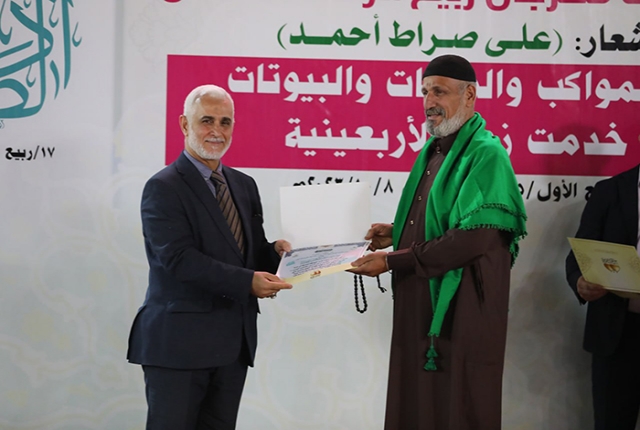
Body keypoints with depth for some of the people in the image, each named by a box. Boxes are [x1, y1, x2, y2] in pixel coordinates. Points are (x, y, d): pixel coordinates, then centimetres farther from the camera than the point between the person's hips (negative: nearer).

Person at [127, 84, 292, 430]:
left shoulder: (244, 185, 14)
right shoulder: (163, 188, -8)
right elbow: (179, 258, -18)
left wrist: (274, 252, -5)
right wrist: (246, 282, -24)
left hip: (233, 343, 7)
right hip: (179, 343, -7)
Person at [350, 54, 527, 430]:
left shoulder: (485, 154, -12)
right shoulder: (433, 151, 14)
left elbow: (473, 238, -22)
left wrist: (392, 260, -18)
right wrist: (397, 233, 7)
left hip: (463, 311, -8)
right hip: (419, 307, 8)